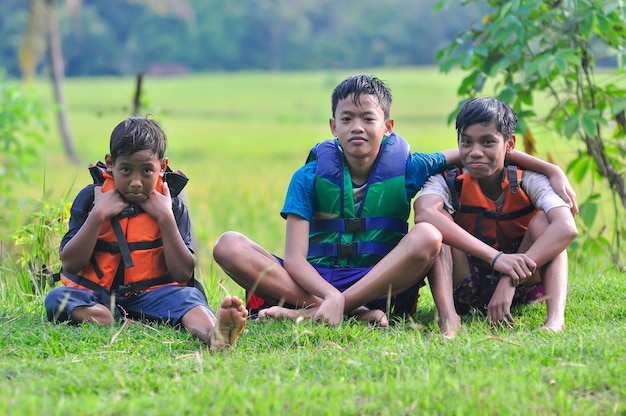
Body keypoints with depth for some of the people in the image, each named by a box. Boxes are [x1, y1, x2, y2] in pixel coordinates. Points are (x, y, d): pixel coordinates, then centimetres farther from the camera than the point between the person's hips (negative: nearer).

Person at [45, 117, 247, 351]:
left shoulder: (170, 206, 4)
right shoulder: (90, 199, 4)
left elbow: (183, 273, -5)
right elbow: (70, 264, -4)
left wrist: (166, 218, -12)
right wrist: (98, 215, -12)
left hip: (150, 294, -1)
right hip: (96, 296, 1)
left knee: (188, 296, -30)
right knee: (57, 298, -27)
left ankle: (214, 334, -62)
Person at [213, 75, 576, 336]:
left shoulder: (406, 169, 4)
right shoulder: (310, 177, -1)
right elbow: (294, 258, -10)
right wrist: (331, 296, -29)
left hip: (382, 285, 0)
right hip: (317, 282, 0)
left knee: (426, 235, -28)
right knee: (229, 246, -23)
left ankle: (310, 314, -32)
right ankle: (360, 314, -33)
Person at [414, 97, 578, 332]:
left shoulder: (528, 182, -14)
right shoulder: (449, 182, -14)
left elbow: (567, 228, -34)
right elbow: (424, 214, -39)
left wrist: (511, 279, -45)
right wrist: (496, 257, -50)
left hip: (522, 289, 0)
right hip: (465, 293, 0)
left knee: (542, 220, -22)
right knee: (439, 218, -22)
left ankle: (555, 318, -39)